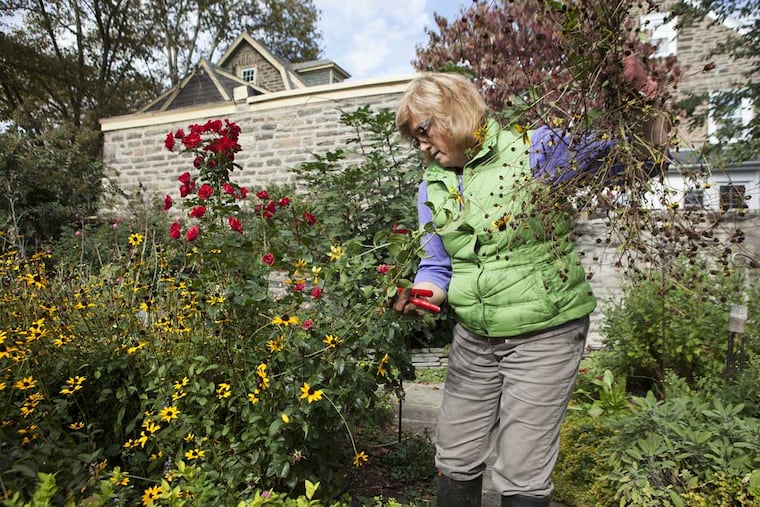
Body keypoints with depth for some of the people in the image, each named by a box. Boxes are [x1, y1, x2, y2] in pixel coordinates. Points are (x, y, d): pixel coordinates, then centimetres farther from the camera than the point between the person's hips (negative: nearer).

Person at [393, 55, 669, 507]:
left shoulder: (535, 148, -11)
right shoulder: (432, 186, 5)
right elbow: (438, 266, 9)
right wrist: (419, 295, -12)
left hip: (545, 334, -5)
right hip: (474, 338, 6)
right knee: (456, 462, 17)